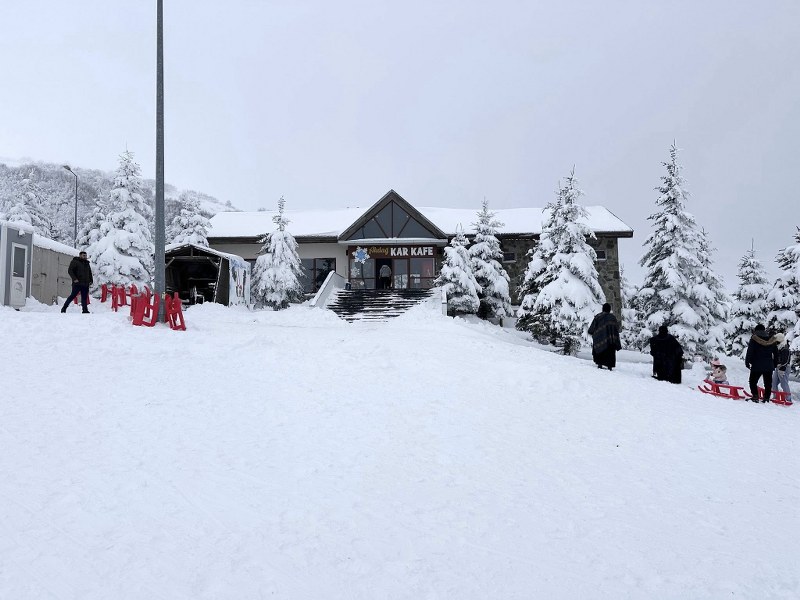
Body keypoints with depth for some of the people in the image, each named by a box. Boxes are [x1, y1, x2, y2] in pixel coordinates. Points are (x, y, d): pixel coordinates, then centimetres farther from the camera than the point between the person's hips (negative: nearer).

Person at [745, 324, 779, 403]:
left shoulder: (754, 339, -8)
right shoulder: (772, 340, 6)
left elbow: (749, 352, -11)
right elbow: (776, 354, 13)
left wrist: (747, 362, -4)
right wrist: (774, 364, 21)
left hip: (757, 366, -4)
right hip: (769, 366, 4)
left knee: (753, 382, 5)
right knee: (768, 383, 11)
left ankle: (755, 396, -6)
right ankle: (767, 398, 10)